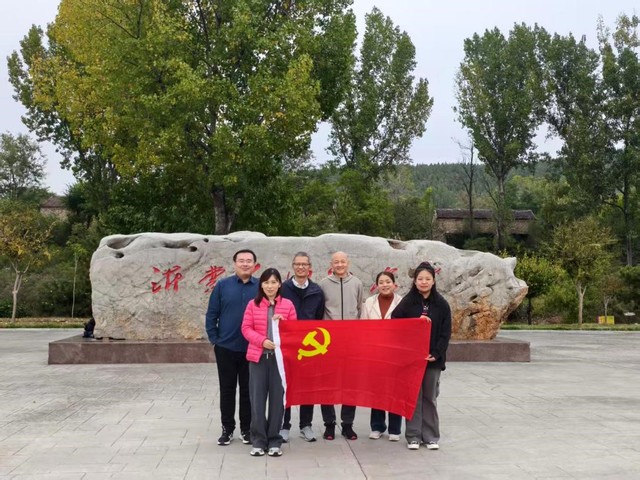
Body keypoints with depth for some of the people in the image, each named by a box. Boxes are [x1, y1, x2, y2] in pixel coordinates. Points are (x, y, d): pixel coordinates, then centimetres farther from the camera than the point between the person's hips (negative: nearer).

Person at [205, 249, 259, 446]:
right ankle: (227, 428, 20)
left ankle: (247, 429, 20)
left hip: (252, 349, 0)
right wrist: (214, 340, 0)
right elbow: (211, 315, 3)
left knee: (248, 390, 8)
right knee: (227, 389, 8)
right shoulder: (222, 285, 0)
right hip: (226, 347, 0)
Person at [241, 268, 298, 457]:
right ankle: (258, 441, 12)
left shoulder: (288, 305, 5)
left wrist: (283, 322, -12)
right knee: (257, 399, 1)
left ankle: (274, 441, 14)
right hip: (258, 357, 0)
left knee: (277, 398, 3)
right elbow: (246, 329, 1)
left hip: (280, 357, 0)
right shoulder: (253, 304, 4)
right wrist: (262, 340, -13)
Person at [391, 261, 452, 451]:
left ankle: (431, 436, 17)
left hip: (433, 358, 1)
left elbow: (445, 333, 1)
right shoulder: (407, 302, 0)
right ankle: (413, 436, 12)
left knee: (430, 397, 8)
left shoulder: (441, 304, 3)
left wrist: (436, 353, -9)